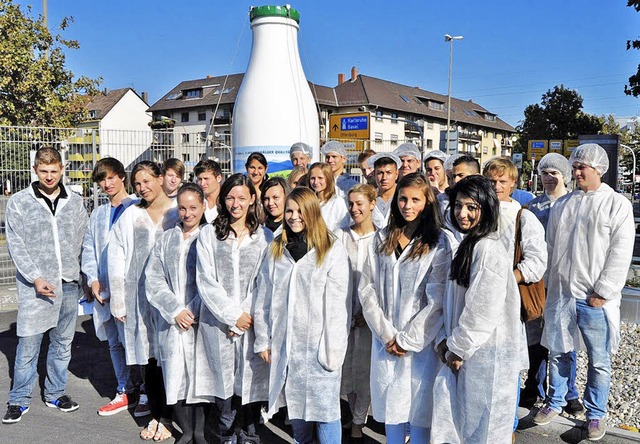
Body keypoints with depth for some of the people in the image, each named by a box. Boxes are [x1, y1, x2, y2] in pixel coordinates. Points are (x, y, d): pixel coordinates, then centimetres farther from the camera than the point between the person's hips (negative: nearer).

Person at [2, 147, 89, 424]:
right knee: (28, 344, 2)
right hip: (34, 286, -3)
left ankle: (56, 393, 29)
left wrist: (84, 276, 5)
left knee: (63, 343, 13)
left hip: (68, 284, 3)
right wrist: (35, 278, -14)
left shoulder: (75, 202, 7)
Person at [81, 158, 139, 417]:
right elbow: (88, 248, 17)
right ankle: (125, 392, 27)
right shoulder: (98, 214, 16)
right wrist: (93, 279, 2)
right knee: (114, 343, 14)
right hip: (105, 289, 7)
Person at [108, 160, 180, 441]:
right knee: (146, 355, 9)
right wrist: (118, 301, 4)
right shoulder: (130, 216, 8)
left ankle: (166, 415, 18)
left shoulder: (179, 212, -2)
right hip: (139, 296, 3)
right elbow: (116, 260, 9)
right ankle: (156, 414, 23)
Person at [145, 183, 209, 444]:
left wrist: (193, 311, -12)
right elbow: (153, 279, 6)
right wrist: (175, 310, -5)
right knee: (175, 375, 5)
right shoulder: (166, 239, 11)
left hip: (201, 321, -3)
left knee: (200, 373, 1)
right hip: (171, 322, 3)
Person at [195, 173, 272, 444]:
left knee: (251, 379, 3)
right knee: (223, 379, 3)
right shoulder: (209, 234, 5)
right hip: (218, 321, 0)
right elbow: (206, 280, -2)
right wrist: (233, 315, -7)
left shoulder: (264, 237, 6)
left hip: (252, 321, 0)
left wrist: (247, 315, -8)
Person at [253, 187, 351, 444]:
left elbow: (338, 304, -8)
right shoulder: (275, 250, 9)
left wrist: (333, 350, -11)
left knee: (325, 407, 0)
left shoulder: (333, 250, -6)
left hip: (318, 345, -4)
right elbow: (263, 299, 10)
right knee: (295, 404, 15)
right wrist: (263, 341, 6)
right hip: (285, 344, 4)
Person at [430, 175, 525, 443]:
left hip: (487, 351, -9)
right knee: (461, 421, 16)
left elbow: (482, 311, -21)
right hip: (465, 348, 9)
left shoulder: (489, 249, -20)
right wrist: (446, 339, 6)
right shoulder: (468, 244, 11)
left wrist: (459, 348, -12)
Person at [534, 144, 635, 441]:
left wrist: (602, 293, -13)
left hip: (595, 299, -4)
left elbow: (620, 255, -9)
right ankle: (555, 402, 30)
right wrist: (550, 284, 10)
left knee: (599, 360, 6)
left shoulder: (617, 204, -4)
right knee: (558, 352, 13)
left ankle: (596, 413, 23)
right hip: (560, 294, 4)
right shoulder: (562, 204, 11)